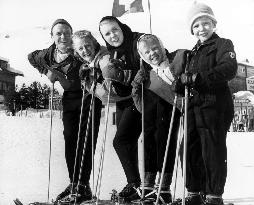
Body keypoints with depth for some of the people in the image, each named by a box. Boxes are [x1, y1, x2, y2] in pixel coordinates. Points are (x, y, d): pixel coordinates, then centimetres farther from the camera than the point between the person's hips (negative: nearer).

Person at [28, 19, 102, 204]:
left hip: (89, 95, -5)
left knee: (86, 140, -9)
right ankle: (74, 184, 14)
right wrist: (46, 71, 8)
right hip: (69, 97, 6)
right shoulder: (48, 54, -3)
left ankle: (83, 186, -6)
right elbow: (32, 58, 17)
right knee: (70, 139, 6)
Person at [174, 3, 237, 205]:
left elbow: (229, 69, -18)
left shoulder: (223, 44, 0)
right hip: (194, 105, 7)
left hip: (214, 105, -7)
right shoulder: (194, 51, 23)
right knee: (191, 150, 8)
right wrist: (183, 79, 1)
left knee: (213, 152, -4)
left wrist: (196, 77, -22)